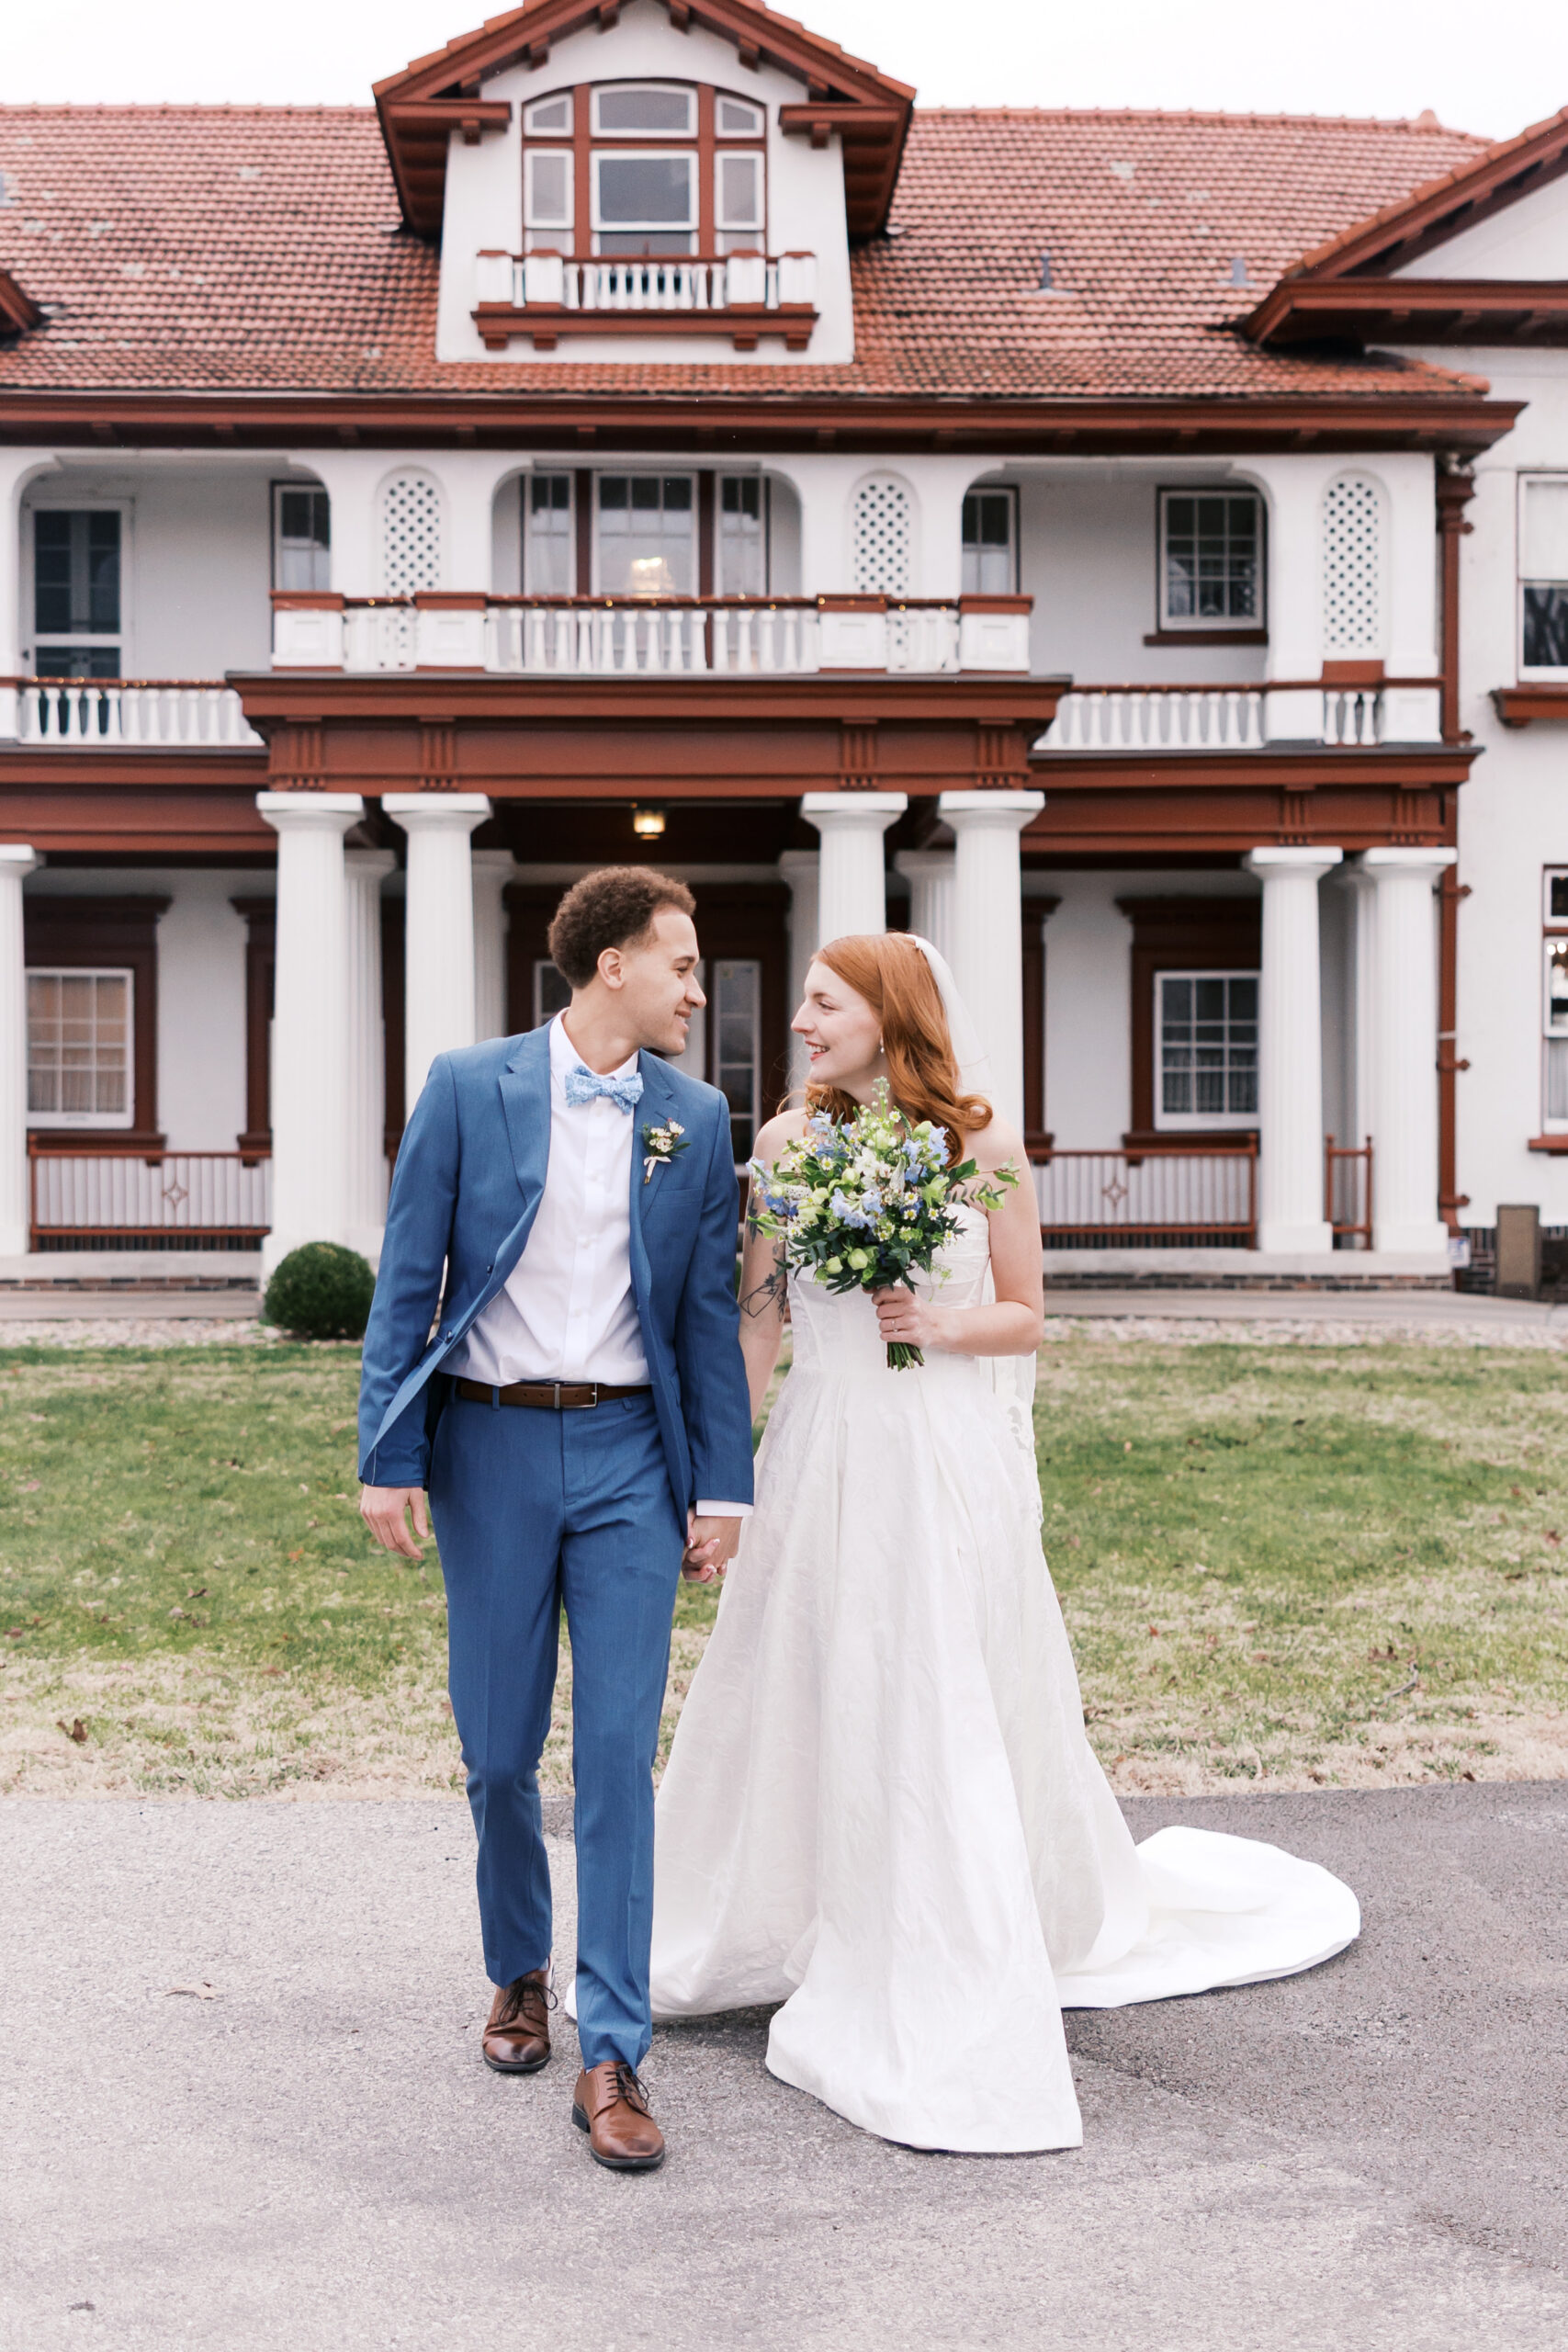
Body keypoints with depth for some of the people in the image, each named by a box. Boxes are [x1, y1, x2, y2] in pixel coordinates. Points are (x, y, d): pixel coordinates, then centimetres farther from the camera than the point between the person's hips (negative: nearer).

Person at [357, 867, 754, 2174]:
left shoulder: (697, 1117, 5)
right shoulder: (468, 1087, -1)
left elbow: (710, 1314, 7)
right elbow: (406, 1282, -1)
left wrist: (724, 1487, 3)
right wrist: (388, 1460, -6)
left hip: (630, 1453, 1)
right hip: (491, 1444, -1)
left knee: (618, 1755, -3)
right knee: (500, 1751, 9)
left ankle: (612, 2057, 5)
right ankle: (520, 1972, 35)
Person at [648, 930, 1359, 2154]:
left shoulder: (984, 1143, -3)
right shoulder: (788, 1141, 4)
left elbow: (1025, 1317, 3)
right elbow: (755, 1319, 4)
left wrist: (938, 1325, -16)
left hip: (952, 1462, -2)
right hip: (823, 1456, 2)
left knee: (956, 1713, 2)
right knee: (802, 1698, 10)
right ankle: (777, 1933, 32)